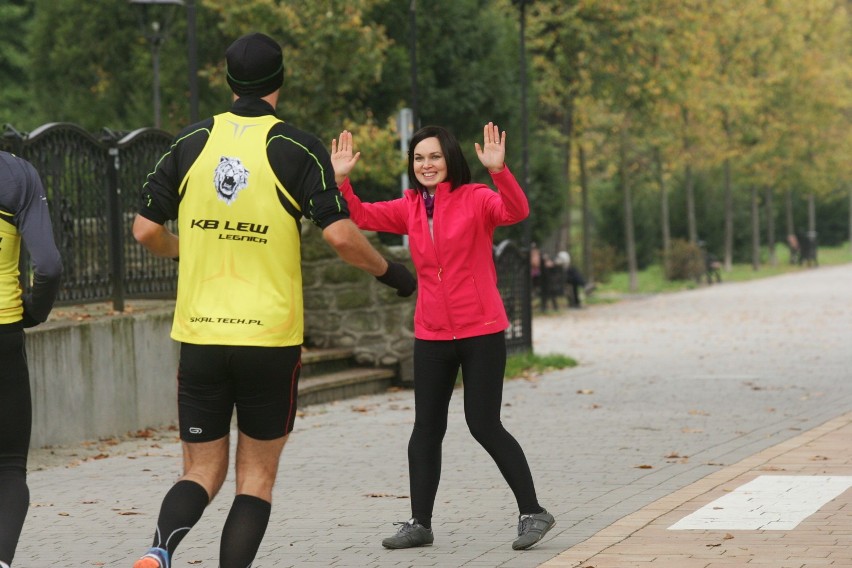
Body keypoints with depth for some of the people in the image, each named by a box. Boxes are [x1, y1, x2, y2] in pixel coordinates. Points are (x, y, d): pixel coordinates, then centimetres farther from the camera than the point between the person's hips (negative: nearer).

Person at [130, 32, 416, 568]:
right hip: (271, 338, -2)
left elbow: (146, 229, 6)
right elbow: (340, 236, -12)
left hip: (200, 336, 2)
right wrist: (390, 271, 6)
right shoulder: (298, 147, -5)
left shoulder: (192, 141, 3)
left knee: (202, 472, 11)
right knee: (257, 478, 11)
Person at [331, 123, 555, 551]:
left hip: (481, 332, -5)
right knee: (426, 429, 9)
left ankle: (532, 512, 7)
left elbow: (516, 211, -25)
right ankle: (420, 523, 17)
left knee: (484, 424, -6)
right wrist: (340, 180, -10)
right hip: (431, 336, 6)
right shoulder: (409, 208, 8)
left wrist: (497, 170, -41)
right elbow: (362, 216, 7)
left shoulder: (476, 199, -8)